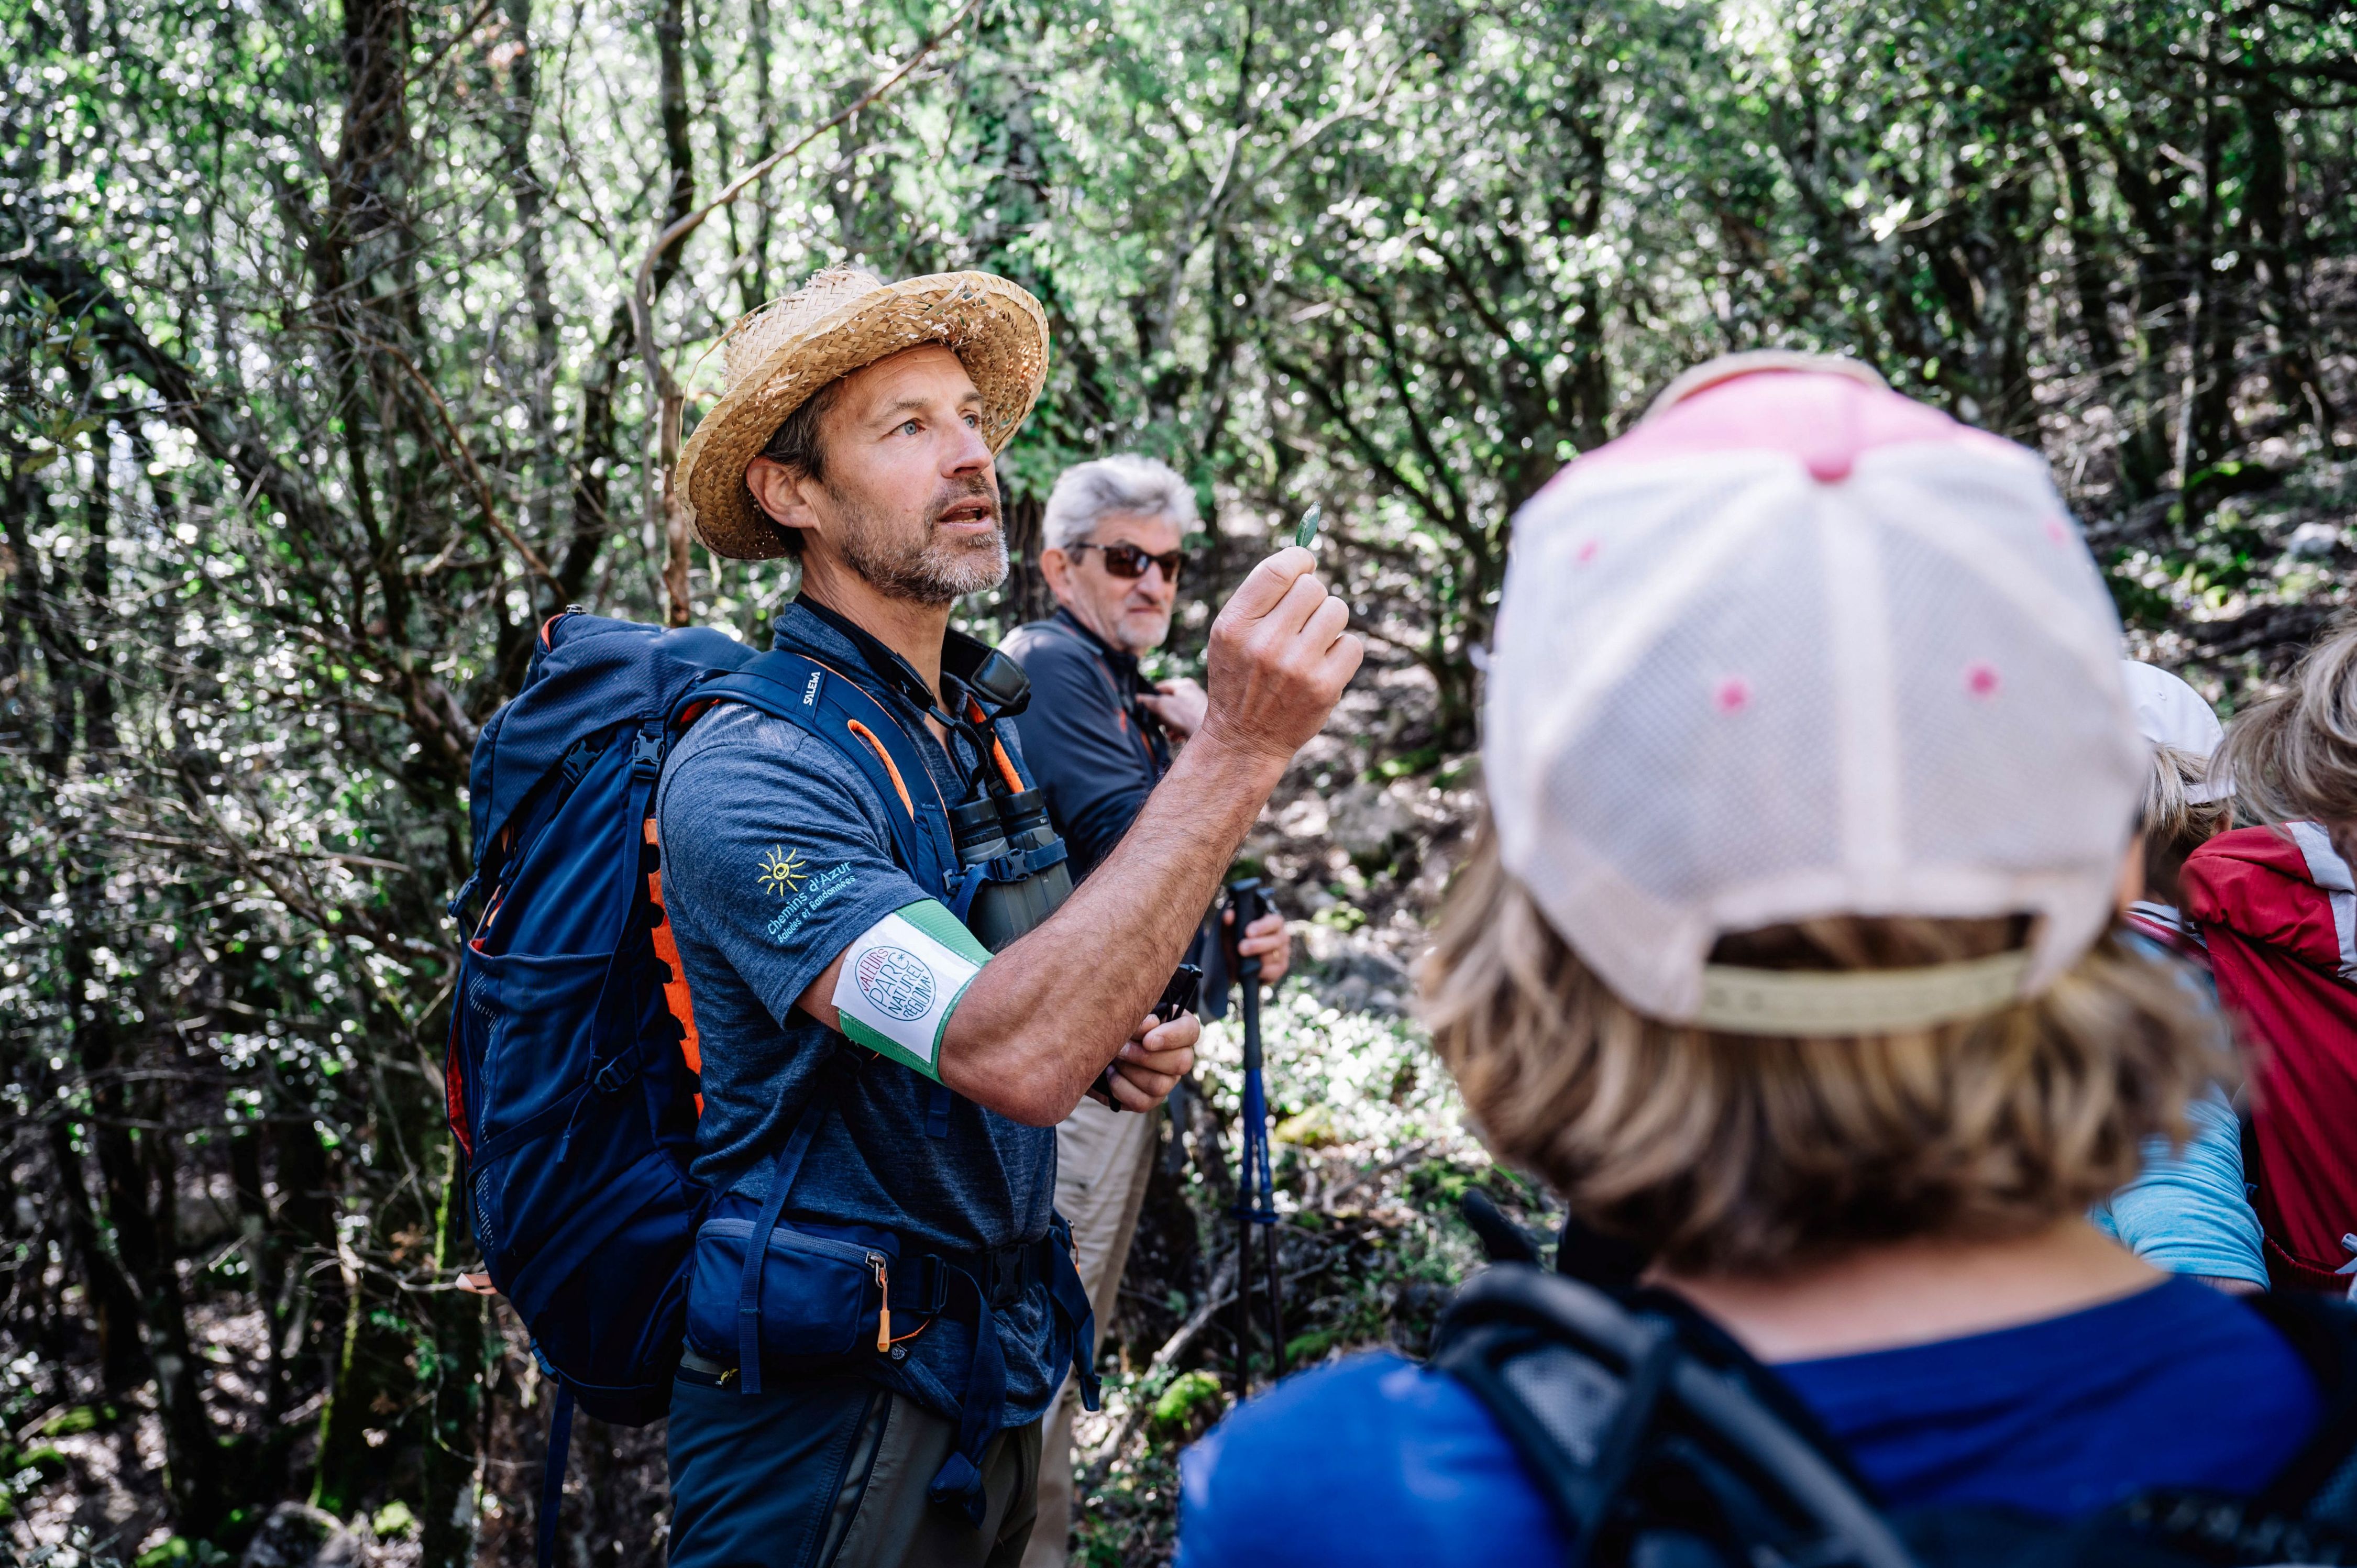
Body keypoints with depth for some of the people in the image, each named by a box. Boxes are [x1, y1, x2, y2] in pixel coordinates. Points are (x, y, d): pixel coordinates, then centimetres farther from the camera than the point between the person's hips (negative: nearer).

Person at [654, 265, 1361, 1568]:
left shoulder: (986, 727, 6)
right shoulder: (746, 772, -22)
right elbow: (1004, 1057, -35)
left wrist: (1108, 1047, -2)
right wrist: (1237, 749, -37)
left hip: (997, 1368, 8)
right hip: (829, 1410, -8)